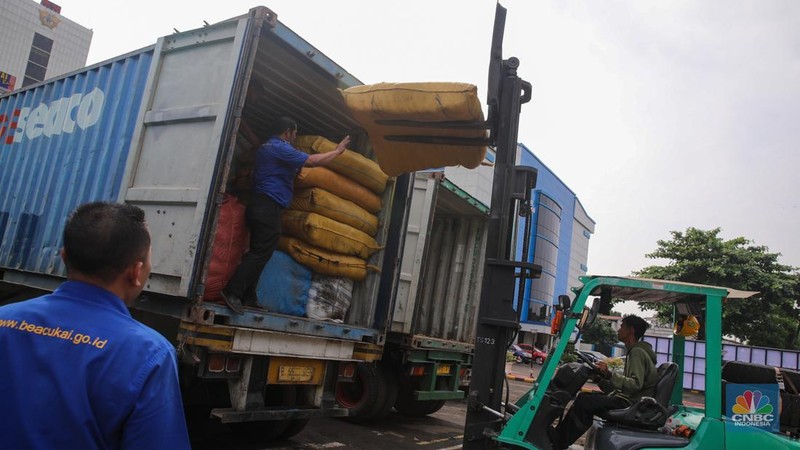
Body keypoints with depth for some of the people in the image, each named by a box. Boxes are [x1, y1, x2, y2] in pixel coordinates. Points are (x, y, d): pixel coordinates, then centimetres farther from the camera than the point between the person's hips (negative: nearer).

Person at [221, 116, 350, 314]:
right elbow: (313, 161, -12)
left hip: (260, 206, 11)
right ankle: (233, 293, -15)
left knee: (258, 253, 11)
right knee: (260, 253, -11)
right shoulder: (280, 148, -10)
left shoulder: (266, 147, 22)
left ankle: (248, 297, 14)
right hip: (268, 207, -10)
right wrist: (337, 150, -1)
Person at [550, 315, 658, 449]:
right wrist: (601, 378, 12)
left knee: (583, 402, -19)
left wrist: (609, 375, -33)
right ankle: (560, 434, 3)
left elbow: (635, 384, -26)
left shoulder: (637, 352, -13)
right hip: (627, 399, 10)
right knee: (584, 397, 7)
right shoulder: (634, 352, 19)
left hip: (631, 404, -10)